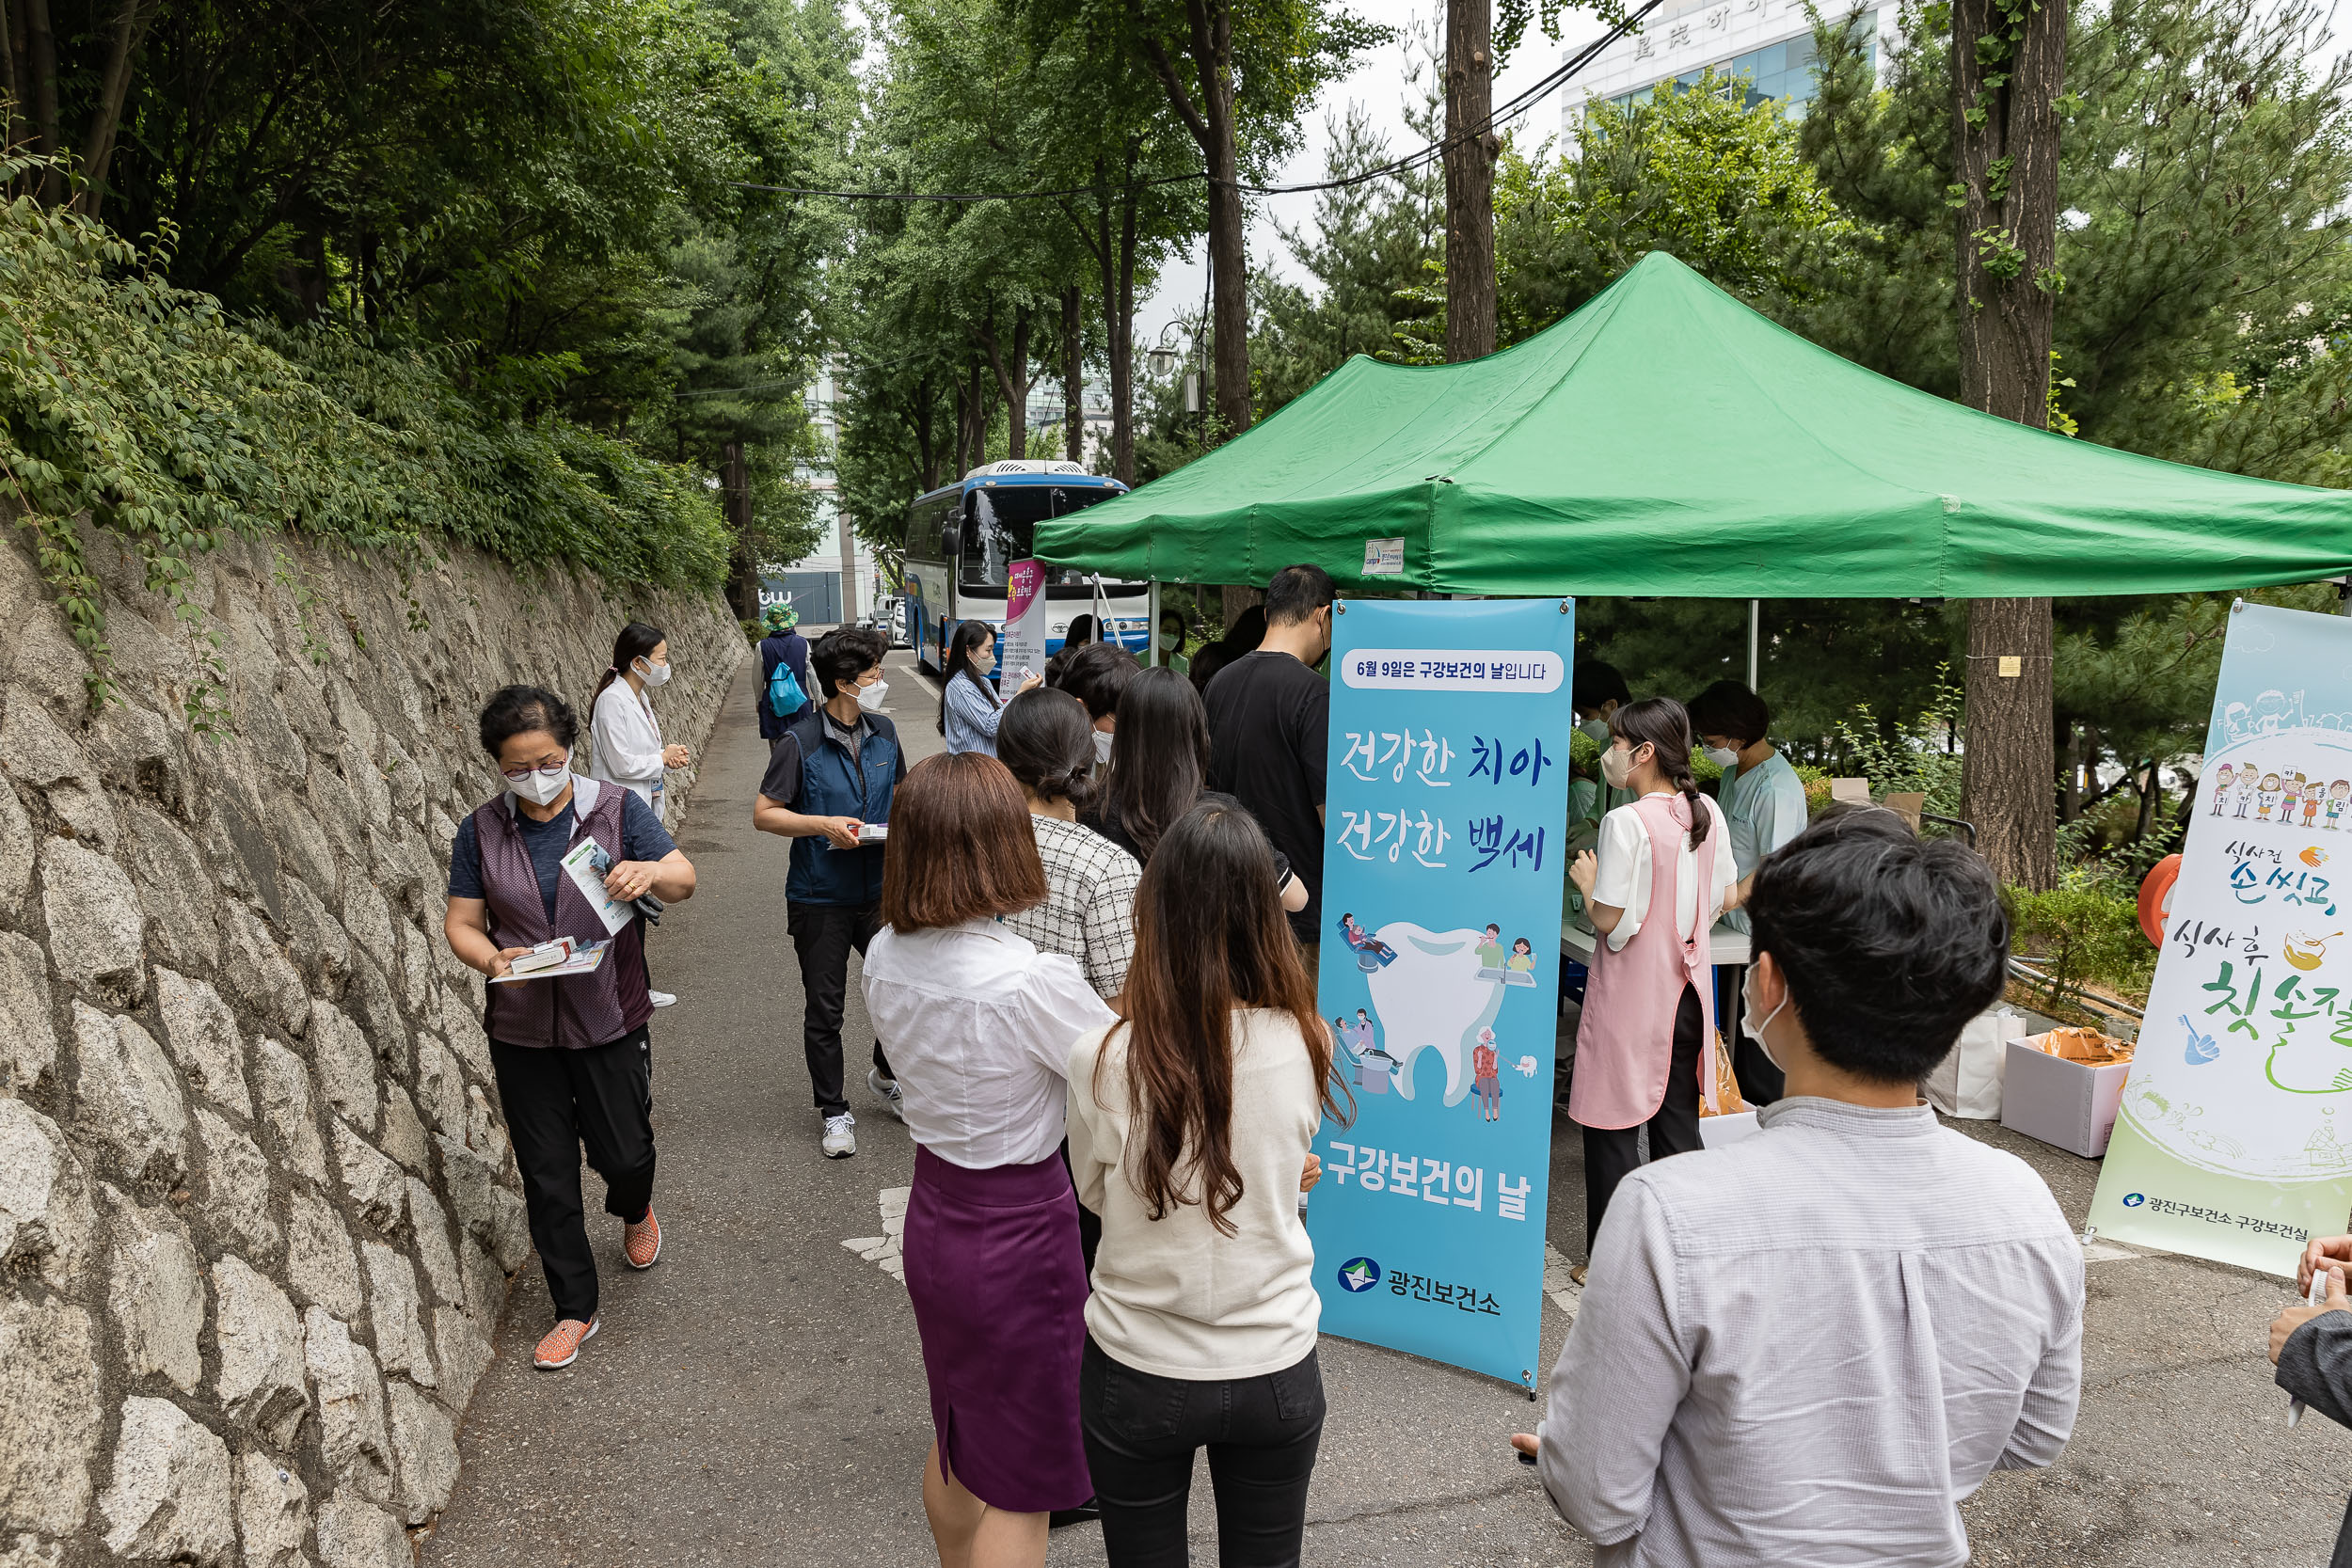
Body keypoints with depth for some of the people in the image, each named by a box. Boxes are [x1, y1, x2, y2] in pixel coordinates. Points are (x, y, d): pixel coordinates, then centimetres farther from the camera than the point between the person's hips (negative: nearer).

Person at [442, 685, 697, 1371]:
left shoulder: (617, 808, -7)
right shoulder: (481, 830, -2)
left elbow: (685, 880, -12)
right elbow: (461, 923, 1)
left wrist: (650, 872, -35)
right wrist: (492, 960, -21)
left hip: (610, 1022, -1)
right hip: (522, 1031, 2)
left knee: (625, 1153, 7)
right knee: (547, 1178, 9)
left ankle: (634, 1212, 45)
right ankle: (575, 1309, 26)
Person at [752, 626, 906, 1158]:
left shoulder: (884, 731, 3)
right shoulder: (800, 742, -14)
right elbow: (763, 813, -12)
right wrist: (823, 825, -24)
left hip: (879, 890, 4)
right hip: (820, 899, -4)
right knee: (823, 1010, 8)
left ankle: (884, 1075, 34)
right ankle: (835, 1112, 25)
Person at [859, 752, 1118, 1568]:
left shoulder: (885, 956, -8)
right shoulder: (1036, 982, -29)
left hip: (932, 1216, 7)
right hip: (1019, 1233, -7)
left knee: (956, 1441, 29)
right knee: (1017, 1488, 11)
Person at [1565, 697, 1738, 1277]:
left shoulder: (1627, 822, -19)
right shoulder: (1708, 813, 1)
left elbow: (1609, 920, -18)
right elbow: (1717, 902, 9)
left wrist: (1586, 880, -1)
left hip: (1630, 993, -6)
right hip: (1687, 988, 7)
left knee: (1612, 1128, 6)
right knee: (1678, 1124, 15)